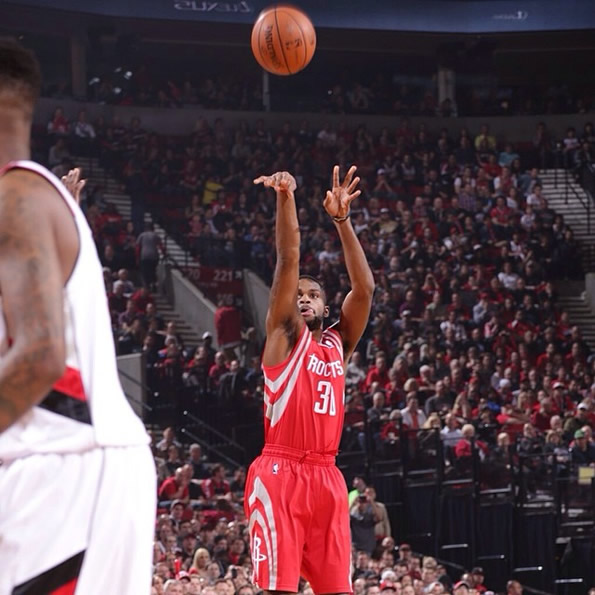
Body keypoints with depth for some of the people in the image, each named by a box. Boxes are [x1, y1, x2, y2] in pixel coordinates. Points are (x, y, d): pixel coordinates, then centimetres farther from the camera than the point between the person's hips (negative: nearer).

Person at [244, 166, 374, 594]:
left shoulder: (339, 343, 18)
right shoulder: (285, 335, 7)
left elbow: (364, 288, 6)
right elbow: (289, 260, -5)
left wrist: (342, 220, -2)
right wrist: (286, 198, -17)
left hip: (326, 477, 5)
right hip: (281, 473, -5)